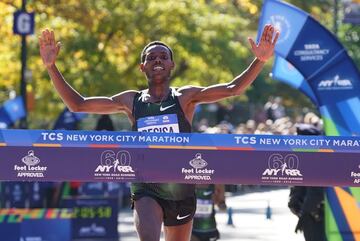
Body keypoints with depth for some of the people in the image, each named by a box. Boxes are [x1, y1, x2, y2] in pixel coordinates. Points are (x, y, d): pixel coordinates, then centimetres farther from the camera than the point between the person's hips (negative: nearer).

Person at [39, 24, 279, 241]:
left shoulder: (185, 97, 0)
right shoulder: (131, 101, 5)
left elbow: (233, 89, -12)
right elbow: (78, 104, 6)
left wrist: (260, 61, -27)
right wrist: (51, 66, -2)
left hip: (182, 190, 1)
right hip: (147, 189, 0)